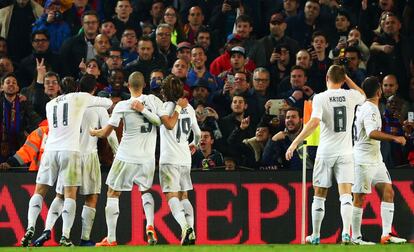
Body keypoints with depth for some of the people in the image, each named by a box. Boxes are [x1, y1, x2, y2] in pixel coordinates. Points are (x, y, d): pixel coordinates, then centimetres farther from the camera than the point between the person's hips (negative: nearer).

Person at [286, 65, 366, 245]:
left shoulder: (320, 98, -8)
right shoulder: (350, 96, 1)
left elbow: (314, 122, -21)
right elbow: (363, 96, 27)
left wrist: (295, 143, -18)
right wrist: (346, 77, 22)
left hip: (325, 153, -2)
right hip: (345, 152, 2)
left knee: (319, 196, 10)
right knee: (345, 195, -4)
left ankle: (315, 236, 18)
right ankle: (346, 232, -22)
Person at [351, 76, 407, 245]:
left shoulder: (363, 107, 11)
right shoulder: (370, 110, -18)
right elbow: (372, 133, -33)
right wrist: (394, 138, -39)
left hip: (375, 159, 10)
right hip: (364, 160, -10)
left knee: (388, 192, 2)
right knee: (359, 198, -3)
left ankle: (386, 234, -1)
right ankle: (356, 237, 3)